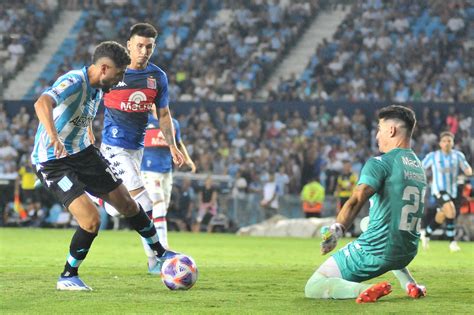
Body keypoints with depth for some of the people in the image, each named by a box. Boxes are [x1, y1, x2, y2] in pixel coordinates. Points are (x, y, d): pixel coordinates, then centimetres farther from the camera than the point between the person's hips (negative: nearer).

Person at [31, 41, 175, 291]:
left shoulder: (97, 90, 6)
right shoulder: (73, 82, -24)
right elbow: (42, 103, -43)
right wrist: (53, 137, -57)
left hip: (81, 152, 9)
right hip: (52, 161, -9)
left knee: (127, 204, 13)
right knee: (91, 221, -19)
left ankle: (160, 253, 34)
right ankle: (67, 278, 2)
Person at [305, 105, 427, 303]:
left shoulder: (380, 163, -10)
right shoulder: (419, 167, 13)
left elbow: (358, 199, -27)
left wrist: (337, 229, -38)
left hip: (374, 252, -7)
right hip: (407, 253, 7)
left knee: (313, 288, -1)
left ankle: (364, 290, -24)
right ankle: (410, 284, 21)